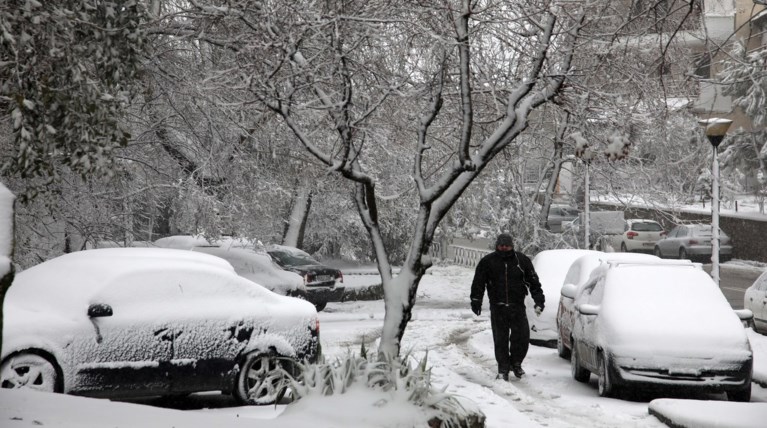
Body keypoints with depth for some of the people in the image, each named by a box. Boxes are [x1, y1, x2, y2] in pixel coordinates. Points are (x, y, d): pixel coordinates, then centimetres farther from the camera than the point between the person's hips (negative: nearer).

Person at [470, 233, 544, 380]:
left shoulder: (522, 260, 5)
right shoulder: (487, 262, 3)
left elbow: (534, 283, 9)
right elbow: (478, 284, 7)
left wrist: (539, 301, 3)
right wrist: (476, 302, 1)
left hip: (517, 307, 1)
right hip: (497, 308, -1)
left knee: (522, 338, -3)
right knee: (500, 340, 0)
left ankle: (516, 363, 21)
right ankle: (503, 369, 11)